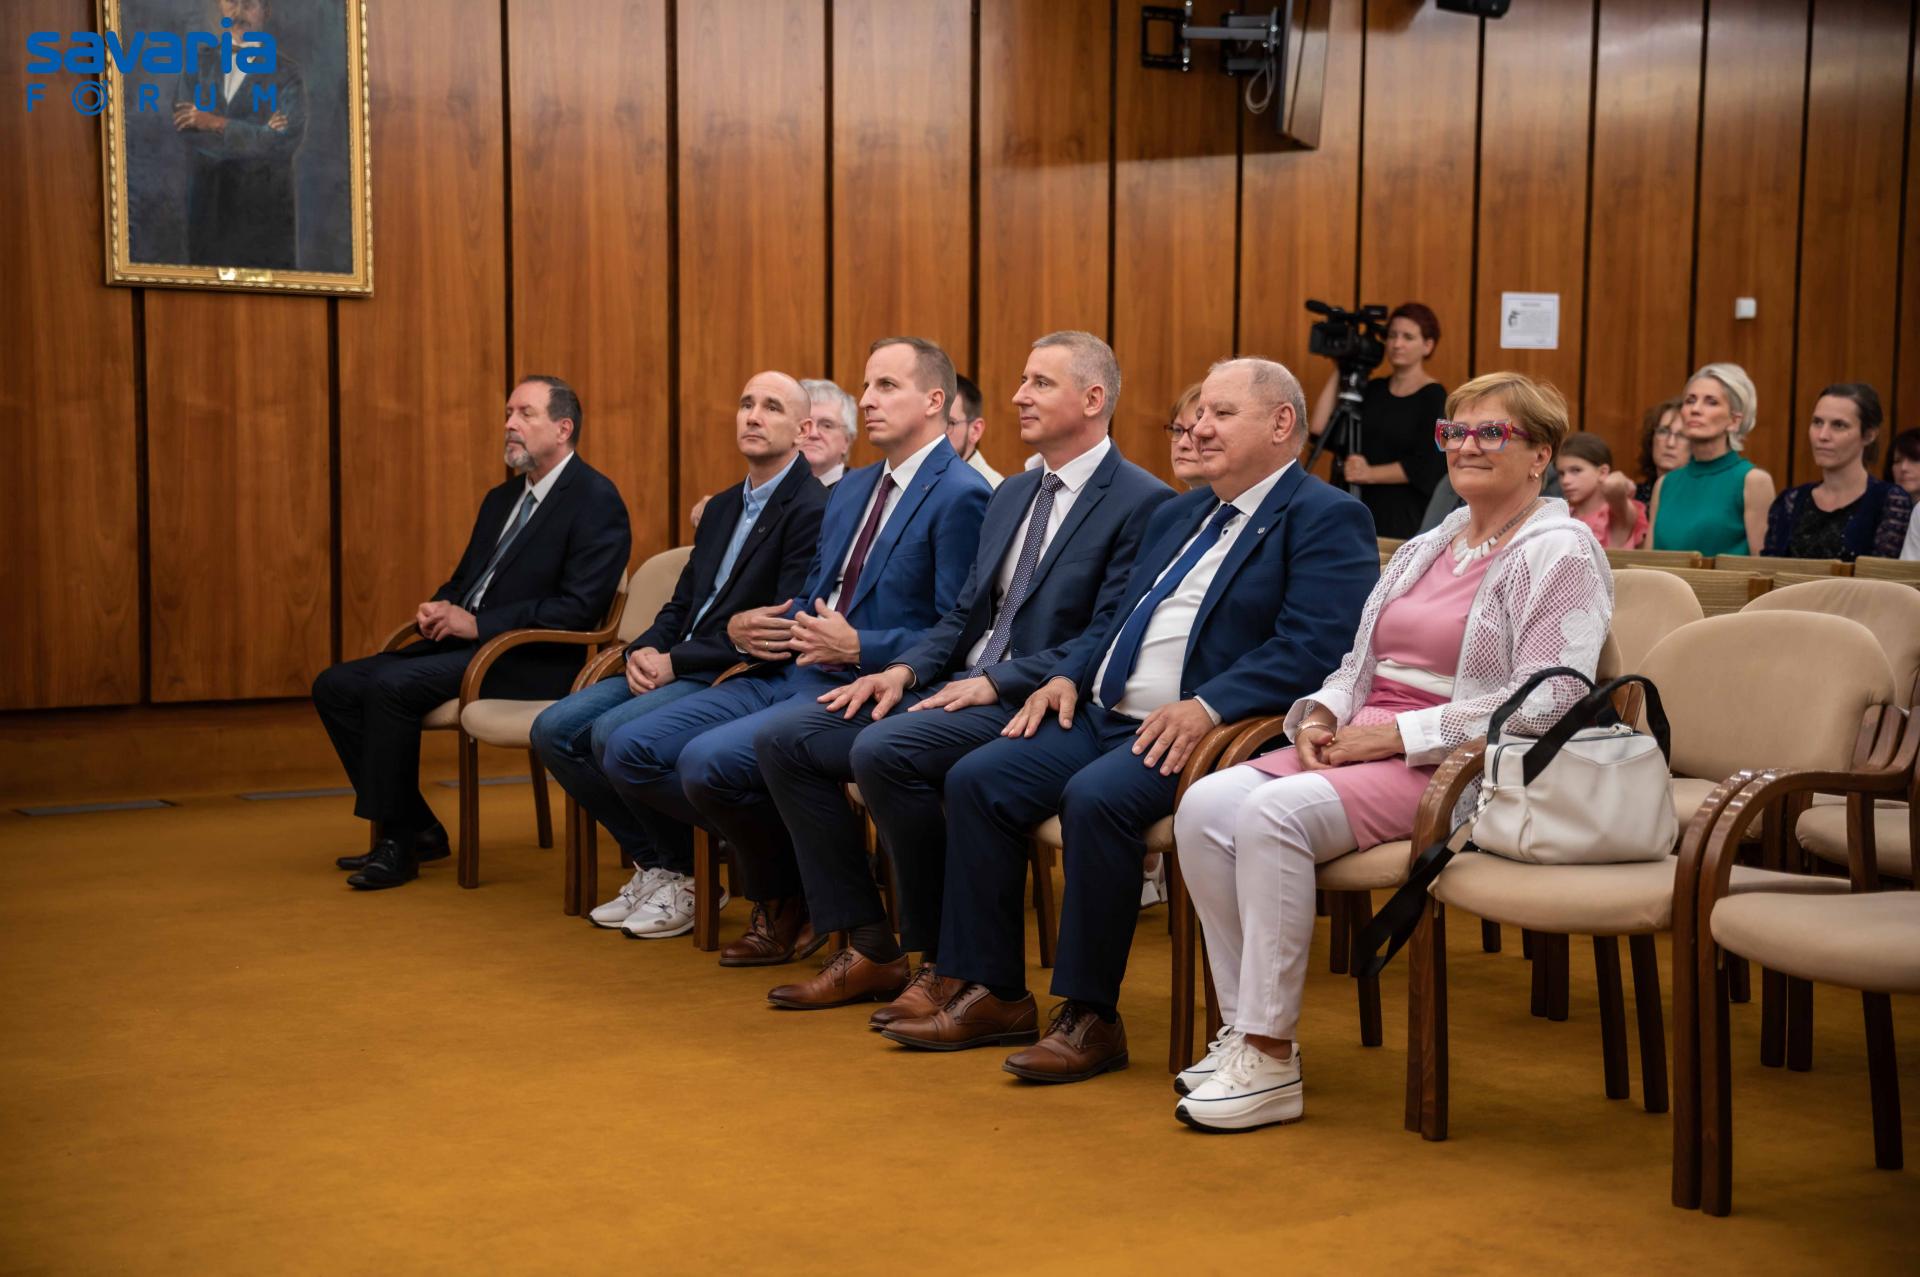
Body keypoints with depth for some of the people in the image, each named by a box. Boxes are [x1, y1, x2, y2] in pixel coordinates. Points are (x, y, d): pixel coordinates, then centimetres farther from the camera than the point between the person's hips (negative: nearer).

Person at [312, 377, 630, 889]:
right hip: (465, 642, 9)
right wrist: (438, 608, 1)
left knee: (392, 685, -28)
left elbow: (579, 607, -18)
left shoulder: (597, 500, -9)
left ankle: (398, 843, -12)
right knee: (335, 686, -3)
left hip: (529, 662, -9)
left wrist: (478, 623, -18)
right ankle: (417, 828, 2)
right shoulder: (502, 499, 19)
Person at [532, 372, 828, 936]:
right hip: (675, 667, 9)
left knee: (615, 732, -28)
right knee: (554, 728, -5)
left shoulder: (812, 509, -11)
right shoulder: (724, 506, 19)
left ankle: (682, 879, -6)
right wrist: (645, 649, -2)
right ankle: (652, 863, 6)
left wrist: (676, 662, -16)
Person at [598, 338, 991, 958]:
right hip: (786, 670, 9)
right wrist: (752, 629, 4)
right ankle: (768, 841, 8)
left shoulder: (961, 496, -8)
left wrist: (859, 647, -23)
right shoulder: (851, 488, 19)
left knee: (708, 761, -28)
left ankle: (787, 895, 0)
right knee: (628, 752, -3)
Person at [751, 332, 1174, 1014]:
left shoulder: (1141, 503, -7)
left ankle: (944, 962, -15)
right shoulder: (1011, 493, 20)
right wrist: (906, 669, 1)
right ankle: (870, 950, 0)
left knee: (883, 749, -32)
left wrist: (996, 683, -20)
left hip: (1033, 704, -9)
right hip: (958, 687, 9)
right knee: (783, 736, -4)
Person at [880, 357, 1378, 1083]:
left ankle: (1091, 1017, -19)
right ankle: (994, 994, 0)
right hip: (1105, 716, 9)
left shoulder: (1327, 520, -4)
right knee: (976, 780, -7)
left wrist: (1209, 706, -27)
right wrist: (1069, 675, 8)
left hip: (1197, 734, -8)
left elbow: (1315, 649, -18)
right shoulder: (1178, 515, 24)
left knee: (1096, 797, -33)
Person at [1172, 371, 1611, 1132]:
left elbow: (1546, 702, -15)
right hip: (1361, 745, 8)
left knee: (1275, 812, -31)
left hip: (1453, 766, -8)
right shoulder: (1427, 548, 23)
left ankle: (1272, 1061, -23)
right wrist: (1321, 713, 1)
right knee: (1206, 806, -18)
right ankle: (1243, 1030, -11)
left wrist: (1400, 732, -17)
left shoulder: (1560, 552, -3)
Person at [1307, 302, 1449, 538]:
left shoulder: (1433, 397, -2)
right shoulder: (1373, 390, 12)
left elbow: (1424, 467, -11)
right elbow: (1320, 430, 2)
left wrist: (1370, 473, -16)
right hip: (1364, 510, 4)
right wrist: (1341, 370, 4)